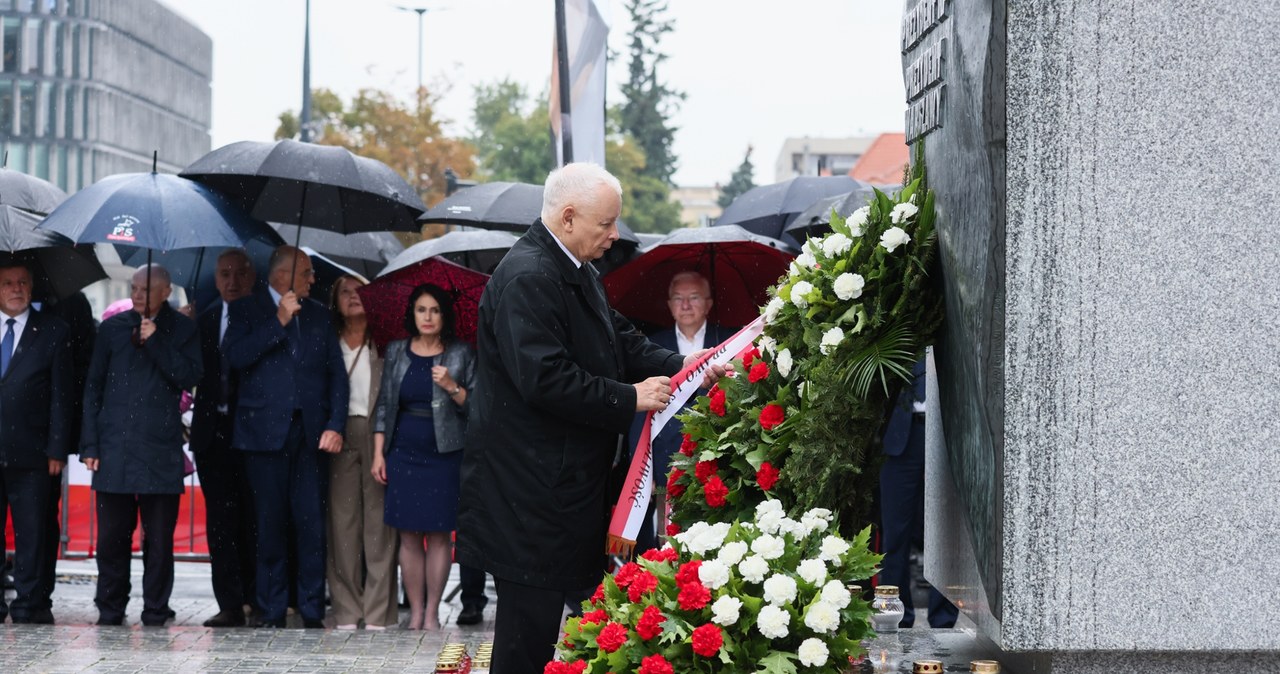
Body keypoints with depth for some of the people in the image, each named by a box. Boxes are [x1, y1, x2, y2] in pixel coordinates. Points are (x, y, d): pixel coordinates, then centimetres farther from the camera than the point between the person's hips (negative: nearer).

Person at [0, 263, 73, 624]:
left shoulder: (54, 331, 6)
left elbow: (62, 395, 2)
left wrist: (56, 449, -5)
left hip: (29, 455, -2)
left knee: (31, 535, 1)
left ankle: (29, 605, 7)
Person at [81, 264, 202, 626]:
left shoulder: (182, 329, 6)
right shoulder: (112, 327, 10)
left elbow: (190, 376, -5)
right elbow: (93, 387, 11)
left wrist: (155, 341, -12)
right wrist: (90, 444, 6)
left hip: (161, 450, -1)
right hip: (114, 447, 1)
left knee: (159, 539, 0)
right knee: (111, 537, 2)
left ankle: (155, 616, 9)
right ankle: (109, 614, 12)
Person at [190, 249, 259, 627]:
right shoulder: (205, 319, 11)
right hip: (213, 430, 4)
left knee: (252, 519, 0)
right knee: (220, 519, 3)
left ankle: (256, 598, 9)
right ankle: (230, 605, 6)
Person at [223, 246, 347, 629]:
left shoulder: (318, 315, 15)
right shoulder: (246, 310, 6)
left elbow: (336, 372, 12)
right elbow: (236, 356, -11)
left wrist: (336, 425, 1)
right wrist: (279, 322, -13)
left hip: (311, 433, 2)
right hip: (265, 432, -2)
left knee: (312, 525, -3)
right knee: (270, 525, 0)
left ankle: (312, 611, 2)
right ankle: (271, 611, 7)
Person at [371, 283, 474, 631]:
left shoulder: (460, 354, 4)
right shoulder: (396, 352, 8)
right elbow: (384, 404, 9)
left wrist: (452, 387, -15)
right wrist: (378, 452, 4)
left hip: (444, 453, -1)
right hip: (404, 452, 1)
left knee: (439, 534, -1)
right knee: (409, 535, 0)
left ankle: (432, 611, 7)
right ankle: (415, 610, 7)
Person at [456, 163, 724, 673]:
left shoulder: (575, 273, 14)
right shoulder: (528, 277, -19)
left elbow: (621, 341, 18)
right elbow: (545, 379, -26)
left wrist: (683, 367, 2)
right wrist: (630, 398, -18)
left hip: (564, 478, 10)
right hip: (530, 490, -10)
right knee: (530, 618, -4)